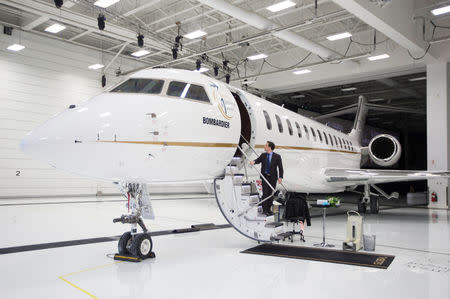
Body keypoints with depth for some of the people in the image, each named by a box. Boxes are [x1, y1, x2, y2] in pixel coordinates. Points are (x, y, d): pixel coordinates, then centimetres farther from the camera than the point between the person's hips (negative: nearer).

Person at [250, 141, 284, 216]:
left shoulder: (277, 156, -5)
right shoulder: (263, 155, 4)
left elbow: (280, 167, -6)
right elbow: (258, 160, -2)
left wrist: (280, 177, -16)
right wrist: (253, 162, -26)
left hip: (273, 177, 0)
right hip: (265, 176, 1)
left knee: (271, 194, 6)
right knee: (265, 193, -6)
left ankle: (268, 209, 17)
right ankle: (264, 210, -1)